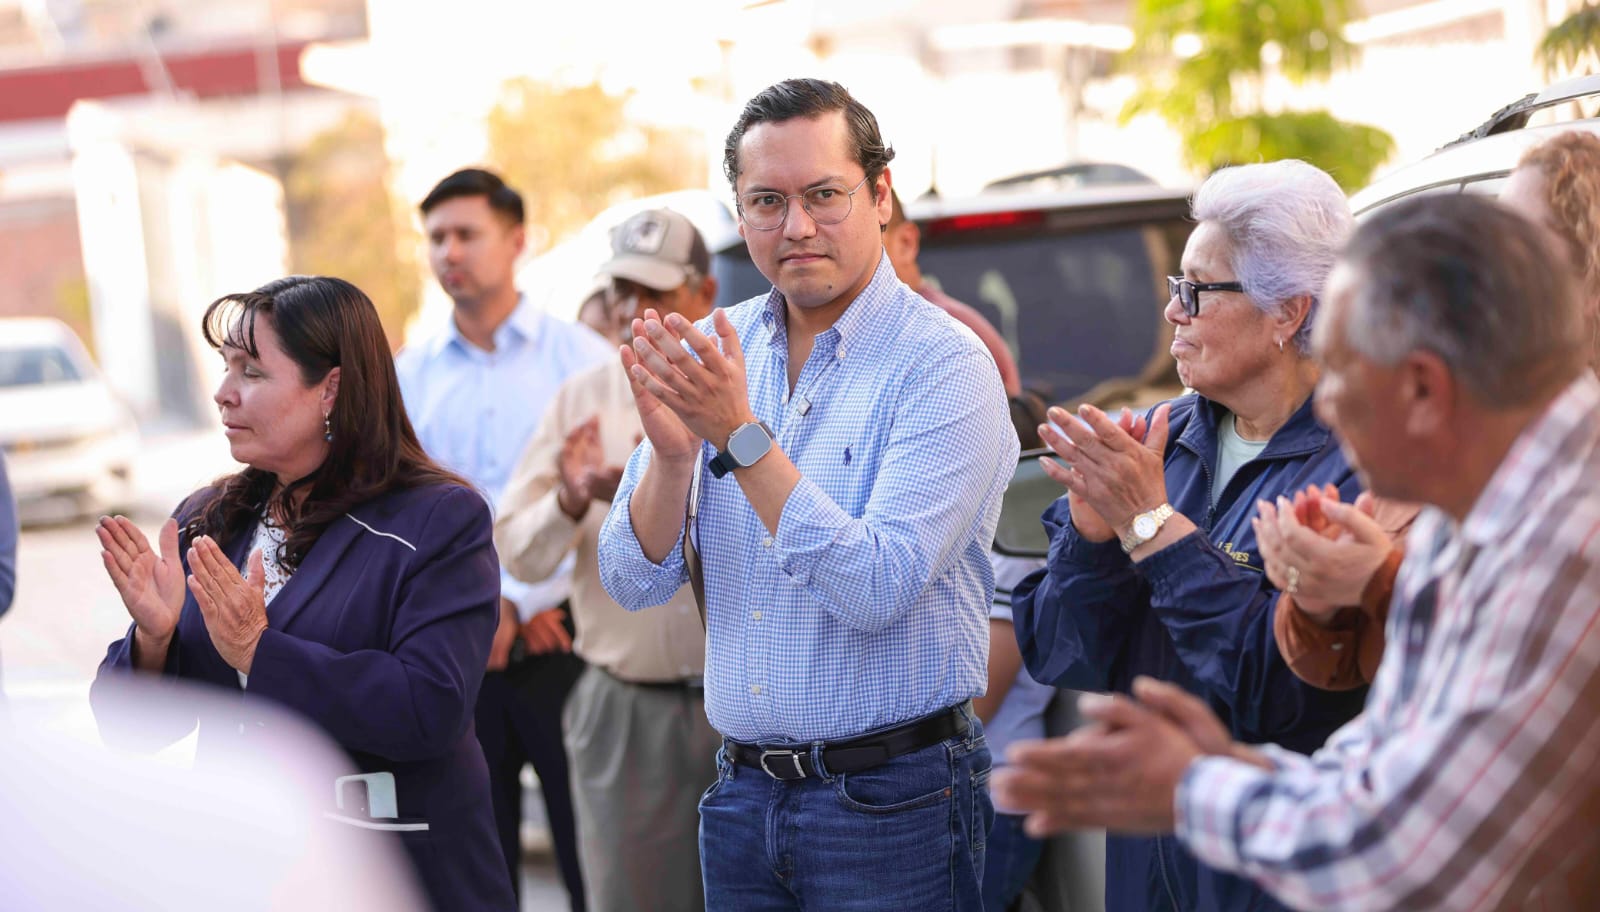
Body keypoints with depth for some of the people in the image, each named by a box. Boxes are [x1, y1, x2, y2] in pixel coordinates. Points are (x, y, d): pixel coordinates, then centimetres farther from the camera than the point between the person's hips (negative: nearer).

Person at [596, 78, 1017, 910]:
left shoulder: (944, 366, -12)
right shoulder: (714, 350, 3)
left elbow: (878, 591, -22)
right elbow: (633, 582, 0)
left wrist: (740, 434, -23)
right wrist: (671, 452, -18)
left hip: (889, 802, -4)